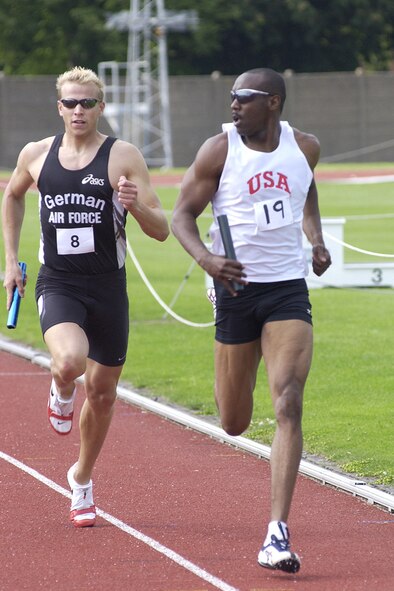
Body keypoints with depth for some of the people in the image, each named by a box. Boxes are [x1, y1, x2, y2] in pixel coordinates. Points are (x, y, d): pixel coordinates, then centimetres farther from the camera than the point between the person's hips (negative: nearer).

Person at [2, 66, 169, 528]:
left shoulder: (123, 157, -5)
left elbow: (161, 230, -5)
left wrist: (136, 204, -26)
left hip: (108, 288, 0)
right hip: (57, 285, 0)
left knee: (101, 393, 9)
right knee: (70, 360, -30)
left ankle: (82, 479, 34)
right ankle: (61, 393, 9)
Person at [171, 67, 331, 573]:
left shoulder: (305, 147, 2)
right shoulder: (219, 150, -7)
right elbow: (182, 214, -3)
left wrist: (315, 237, 9)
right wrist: (205, 258, -22)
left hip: (288, 289, 1)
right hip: (236, 289, -1)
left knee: (288, 405, -16)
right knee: (233, 424, 8)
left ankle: (277, 536, -18)